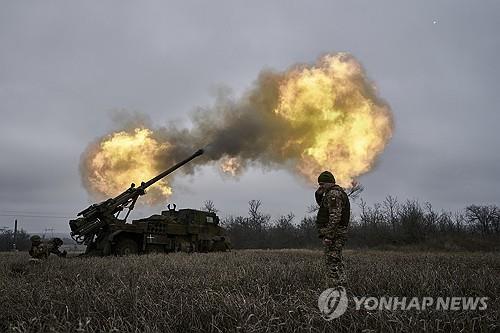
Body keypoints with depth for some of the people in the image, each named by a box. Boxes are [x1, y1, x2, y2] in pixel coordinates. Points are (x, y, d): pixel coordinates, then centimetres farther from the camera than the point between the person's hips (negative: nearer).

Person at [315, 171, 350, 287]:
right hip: (337, 233, 11)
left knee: (332, 263, -9)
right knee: (337, 263, 15)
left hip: (334, 234, -11)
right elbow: (323, 206, 33)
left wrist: (328, 236, -25)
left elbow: (335, 217, -23)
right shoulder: (336, 192, 19)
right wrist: (319, 194, 14)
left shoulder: (333, 193, -14)